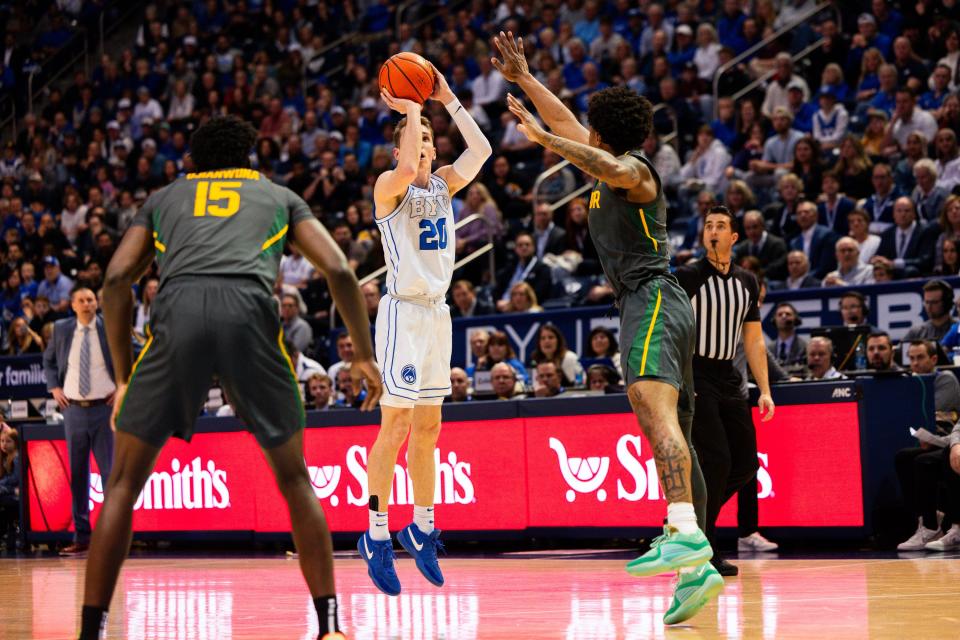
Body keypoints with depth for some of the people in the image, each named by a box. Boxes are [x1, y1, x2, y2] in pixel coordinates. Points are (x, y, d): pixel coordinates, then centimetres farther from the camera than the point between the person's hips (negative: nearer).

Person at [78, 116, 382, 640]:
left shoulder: (163, 198, 32)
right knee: (293, 478, 18)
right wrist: (364, 356, 26)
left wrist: (124, 378, 21)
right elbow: (339, 271, 17)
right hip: (250, 309, 0)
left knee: (125, 481, 14)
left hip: (177, 311, 0)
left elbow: (116, 279, 17)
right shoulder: (277, 195, 31)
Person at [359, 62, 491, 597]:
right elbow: (409, 168, -29)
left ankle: (423, 528, 21)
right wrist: (412, 110, -16)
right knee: (396, 427, -9)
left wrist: (447, 100, 4)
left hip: (438, 312, 7)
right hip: (403, 312, -7)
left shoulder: (444, 185, 12)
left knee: (428, 428, 12)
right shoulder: (390, 187, -7)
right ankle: (377, 537, -5)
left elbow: (481, 150, 2)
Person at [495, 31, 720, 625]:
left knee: (654, 409, -29)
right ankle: (698, 569, 3)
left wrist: (544, 139, -23)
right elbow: (566, 121, 35)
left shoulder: (635, 170, -2)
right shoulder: (613, 165, 23)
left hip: (653, 298, -10)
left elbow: (613, 171, -28)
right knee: (672, 433, 5)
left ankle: (686, 534, -48)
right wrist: (522, 77, 38)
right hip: (648, 304, 10)